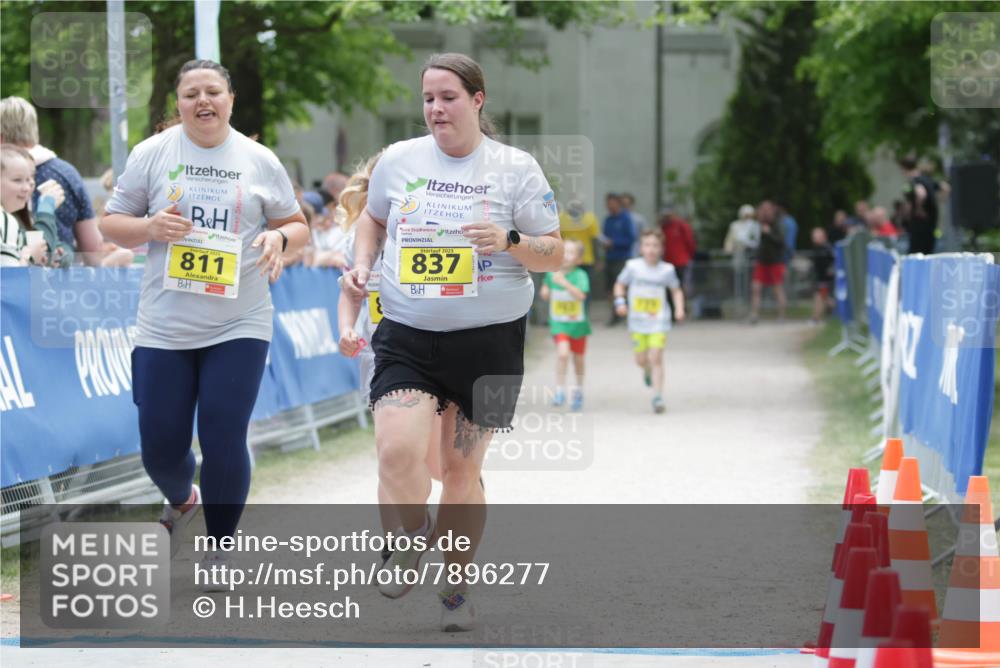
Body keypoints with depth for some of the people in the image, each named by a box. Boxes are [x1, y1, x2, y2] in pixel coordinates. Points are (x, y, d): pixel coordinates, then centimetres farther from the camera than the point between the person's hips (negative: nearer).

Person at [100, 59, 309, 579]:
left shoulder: (260, 162, 3)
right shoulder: (152, 154, 1)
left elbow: (297, 226, 12)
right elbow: (111, 223, 5)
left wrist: (280, 238, -11)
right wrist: (149, 228, -15)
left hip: (239, 327, -1)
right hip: (164, 328, 1)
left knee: (224, 442, -8)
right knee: (160, 447, 3)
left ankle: (220, 556, 10)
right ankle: (181, 500, 40)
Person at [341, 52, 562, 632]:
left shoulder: (515, 168, -2)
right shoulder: (398, 160, 5)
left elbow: (555, 254, 0)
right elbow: (373, 216, 25)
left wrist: (510, 241, -19)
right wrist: (362, 264, 7)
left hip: (489, 339, -1)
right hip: (407, 337, 1)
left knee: (462, 469, 7)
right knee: (397, 449, -20)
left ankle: (457, 587, 25)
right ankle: (415, 539, 8)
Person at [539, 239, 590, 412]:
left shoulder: (580, 275, -14)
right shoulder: (552, 273, -3)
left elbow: (581, 295, -31)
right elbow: (545, 294, 16)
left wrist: (564, 282, -37)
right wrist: (545, 291, -4)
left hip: (578, 324, -1)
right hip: (559, 324, 1)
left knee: (578, 358, 15)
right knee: (563, 353, -21)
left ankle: (578, 391, 37)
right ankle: (559, 391, -13)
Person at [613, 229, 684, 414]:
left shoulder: (667, 269, -2)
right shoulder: (633, 266, -3)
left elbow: (676, 290, 13)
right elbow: (620, 284, 8)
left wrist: (679, 309, -1)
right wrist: (620, 301, -9)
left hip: (659, 322, -1)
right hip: (637, 322, 2)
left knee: (655, 357, -13)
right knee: (641, 360, 8)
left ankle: (657, 397, -9)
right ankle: (648, 371, 46)